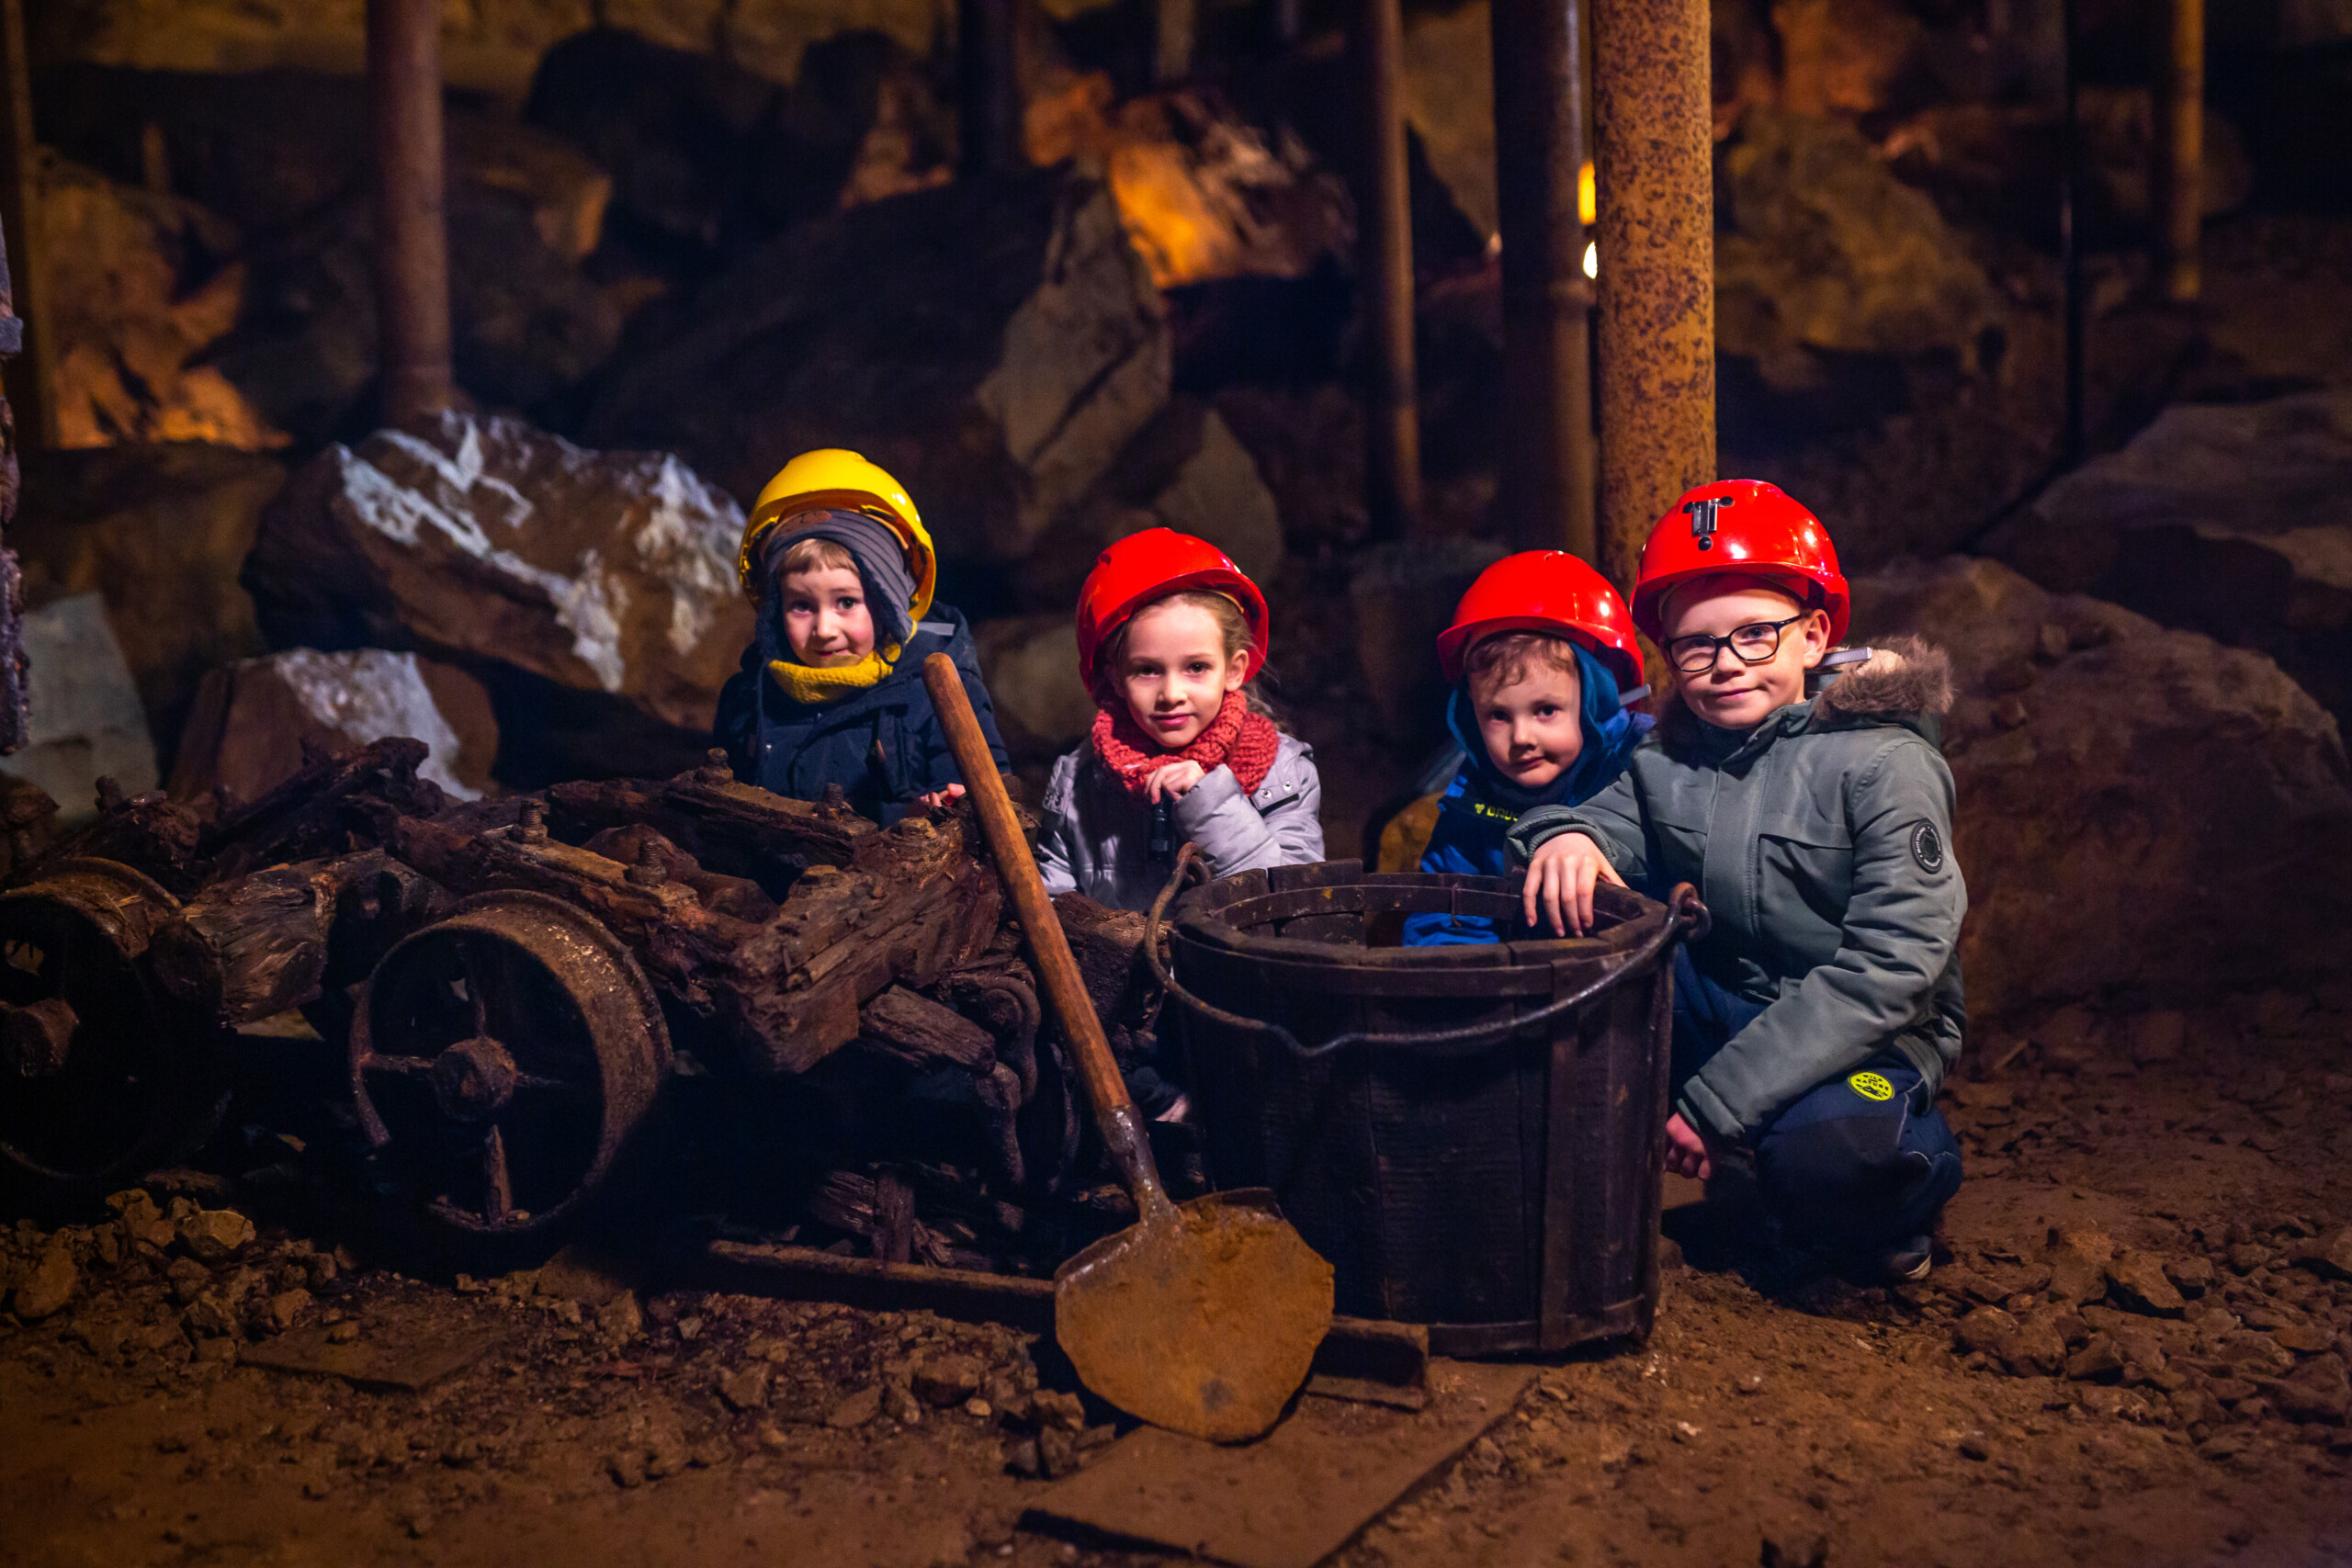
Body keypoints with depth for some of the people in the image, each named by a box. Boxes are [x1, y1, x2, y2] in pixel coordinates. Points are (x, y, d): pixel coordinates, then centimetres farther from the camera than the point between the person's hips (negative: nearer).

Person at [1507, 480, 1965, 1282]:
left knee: (1824, 1147, -39)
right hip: (1721, 1012, 5)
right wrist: (1565, 834, -34)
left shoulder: (1886, 764, -16)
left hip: (1867, 1033, -5)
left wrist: (1719, 1101, -26)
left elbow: (1889, 967, -22)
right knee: (1577, 917, -16)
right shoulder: (1672, 758, 4)